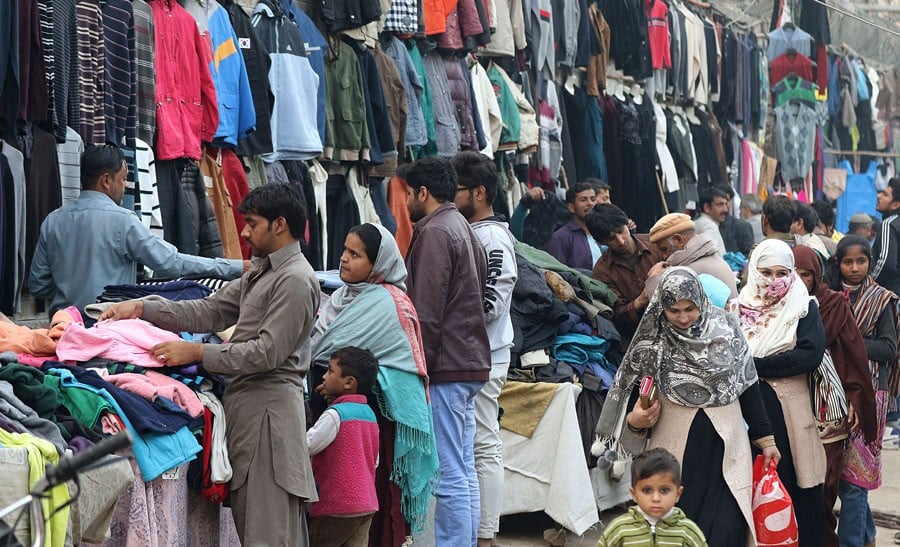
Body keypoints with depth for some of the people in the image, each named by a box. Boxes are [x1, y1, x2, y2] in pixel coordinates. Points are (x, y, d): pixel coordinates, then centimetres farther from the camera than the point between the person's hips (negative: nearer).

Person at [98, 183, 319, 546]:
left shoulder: (295, 280, -12)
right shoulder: (260, 273, 20)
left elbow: (268, 352, -19)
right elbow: (209, 312, 16)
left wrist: (196, 352, -20)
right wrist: (142, 308, 7)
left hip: (268, 404, -10)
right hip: (245, 400, 10)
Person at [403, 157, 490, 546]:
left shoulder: (434, 233, -11)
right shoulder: (464, 229, 19)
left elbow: (427, 313, -16)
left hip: (446, 367, -10)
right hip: (471, 364, 10)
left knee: (450, 477, -10)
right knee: (464, 473, 12)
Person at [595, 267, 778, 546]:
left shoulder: (725, 327, -1)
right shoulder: (652, 341, -4)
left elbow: (748, 385, 7)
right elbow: (634, 394, 5)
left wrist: (765, 438, 8)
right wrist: (634, 421, -17)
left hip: (726, 443, 1)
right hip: (677, 447, -1)